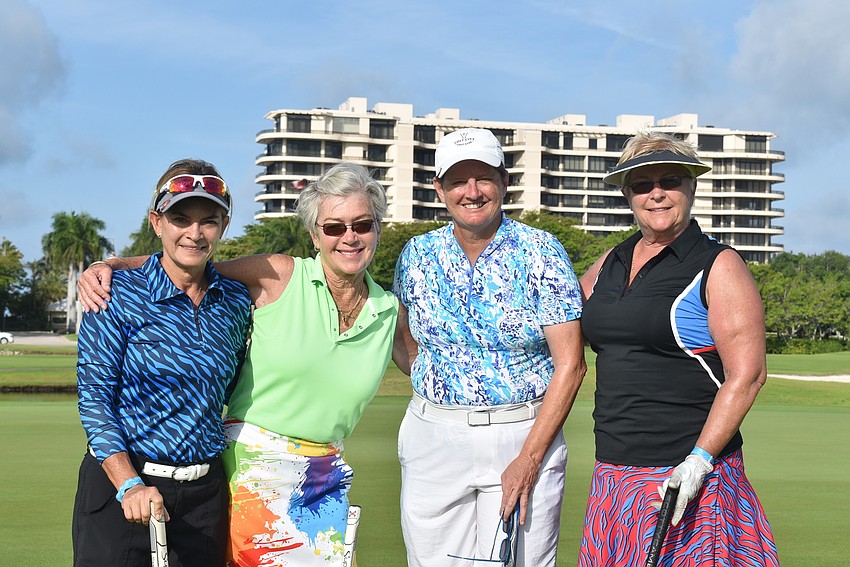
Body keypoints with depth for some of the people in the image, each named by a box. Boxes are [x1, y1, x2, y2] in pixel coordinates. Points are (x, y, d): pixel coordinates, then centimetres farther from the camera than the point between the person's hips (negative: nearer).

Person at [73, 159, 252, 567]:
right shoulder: (118, 293, -7)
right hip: (119, 484, -3)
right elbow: (94, 399, -10)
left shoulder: (236, 301, 4)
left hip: (206, 490, 4)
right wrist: (130, 485, -22)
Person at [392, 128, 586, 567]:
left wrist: (529, 459, -13)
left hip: (527, 434, -3)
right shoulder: (417, 254, 5)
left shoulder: (541, 252, -5)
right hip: (432, 439, 3)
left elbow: (570, 363, -8)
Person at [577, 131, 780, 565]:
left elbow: (747, 374, -10)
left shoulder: (718, 266, -4)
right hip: (614, 475, 6)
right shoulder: (609, 264, 14)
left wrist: (698, 461, -18)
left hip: (690, 478, -6)